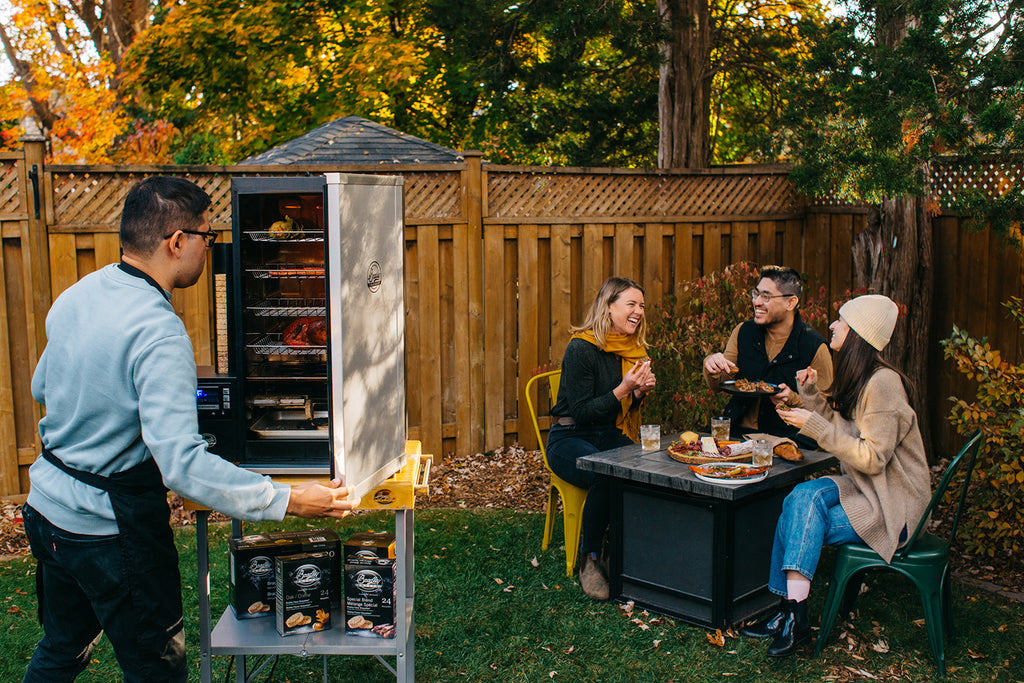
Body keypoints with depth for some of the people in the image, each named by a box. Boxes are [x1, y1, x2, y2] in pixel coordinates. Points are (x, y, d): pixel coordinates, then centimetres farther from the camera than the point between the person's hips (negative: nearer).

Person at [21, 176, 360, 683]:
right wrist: (288, 501, -34)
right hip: (111, 530, -9)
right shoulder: (157, 332, -27)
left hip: (47, 508, 9)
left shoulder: (75, 296, 1)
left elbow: (41, 387, 18)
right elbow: (182, 463, -35)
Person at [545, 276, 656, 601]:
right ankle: (589, 560, -17)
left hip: (612, 437, 6)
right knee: (604, 477, -37)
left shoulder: (634, 350, 9)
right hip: (570, 439, -6)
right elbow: (580, 411, -15)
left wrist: (640, 391, -5)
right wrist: (623, 389, -24)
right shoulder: (581, 348, -13)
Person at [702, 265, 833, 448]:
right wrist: (712, 368, -13)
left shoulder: (815, 347, -7)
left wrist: (792, 400, -22)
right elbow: (718, 386, 9)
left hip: (790, 439, -3)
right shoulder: (743, 332, 6)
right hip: (739, 431, 3)